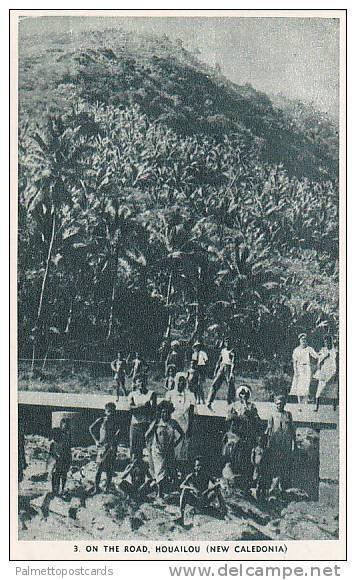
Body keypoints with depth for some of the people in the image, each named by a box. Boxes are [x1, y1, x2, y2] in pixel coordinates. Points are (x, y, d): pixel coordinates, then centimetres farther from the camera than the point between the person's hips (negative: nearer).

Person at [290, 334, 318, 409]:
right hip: (299, 369, 2)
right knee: (298, 387, 2)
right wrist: (295, 371, -3)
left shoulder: (309, 349, 3)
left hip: (307, 369, -2)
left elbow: (316, 357, -7)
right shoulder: (296, 350, 9)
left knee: (306, 387, -12)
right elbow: (294, 362, 6)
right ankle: (300, 405, 8)